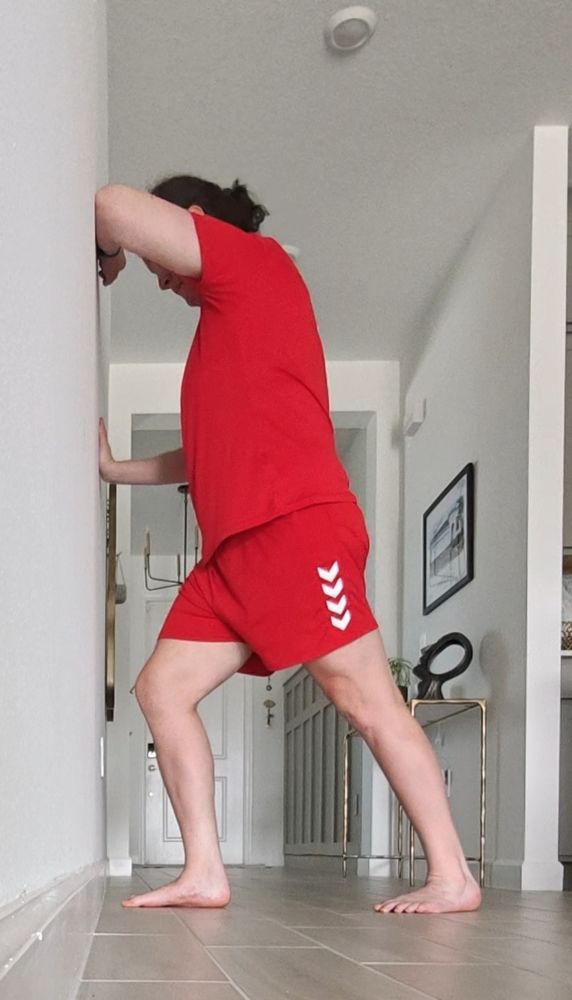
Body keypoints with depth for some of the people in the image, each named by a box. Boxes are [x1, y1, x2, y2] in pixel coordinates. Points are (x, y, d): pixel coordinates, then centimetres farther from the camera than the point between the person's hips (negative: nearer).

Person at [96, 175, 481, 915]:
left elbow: (114, 207, -6)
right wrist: (117, 468, 31)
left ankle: (453, 878, -4)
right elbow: (211, 454, 33)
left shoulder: (255, 261, 4)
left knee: (366, 700, -8)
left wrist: (106, 253, 14)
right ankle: (204, 873, 0)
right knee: (162, 687, 2)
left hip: (296, 527, -10)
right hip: (236, 547, 10)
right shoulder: (225, 329, 30)